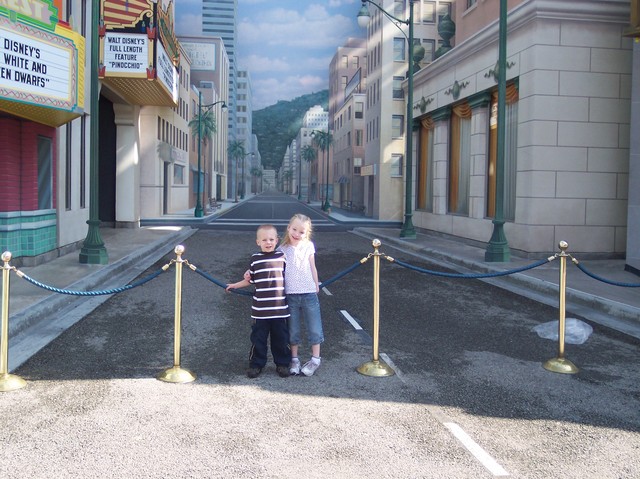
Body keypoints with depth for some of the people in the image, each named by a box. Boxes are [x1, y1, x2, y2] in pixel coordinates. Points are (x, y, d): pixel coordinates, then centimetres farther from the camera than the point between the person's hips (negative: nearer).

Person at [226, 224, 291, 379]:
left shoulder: (282, 256, 1)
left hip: (280, 308, 0)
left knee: (281, 338, 9)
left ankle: (282, 363, 24)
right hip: (260, 309, 0)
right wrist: (235, 285, 17)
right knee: (258, 338, 8)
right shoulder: (255, 258, 3)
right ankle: (256, 364, 22)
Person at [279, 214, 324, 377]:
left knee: (314, 326, 5)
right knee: (293, 329, 10)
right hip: (290, 295, 0)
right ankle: (294, 359, 22)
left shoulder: (308, 246, 2)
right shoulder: (282, 249, -1)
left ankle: (315, 358, 18)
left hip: (309, 293, 0)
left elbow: (312, 268, 9)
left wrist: (316, 286, 13)